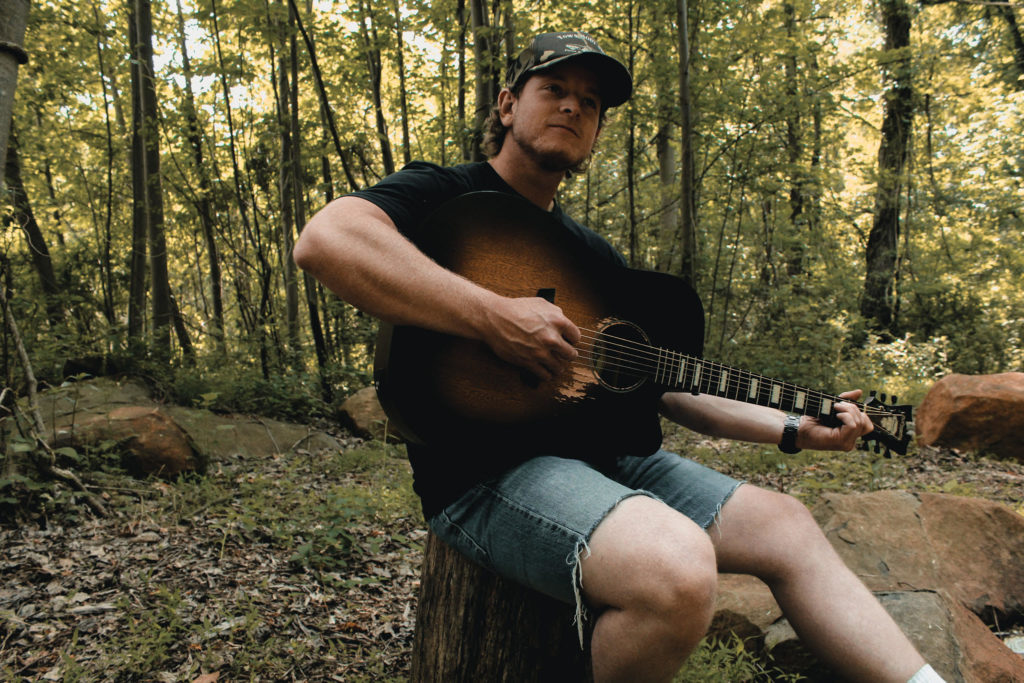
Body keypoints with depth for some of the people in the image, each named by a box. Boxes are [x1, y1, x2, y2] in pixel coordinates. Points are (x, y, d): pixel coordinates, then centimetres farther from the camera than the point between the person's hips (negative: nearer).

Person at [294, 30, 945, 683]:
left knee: (788, 527, 3)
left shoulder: (596, 255, 21)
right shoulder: (444, 196, -1)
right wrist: (496, 317, -27)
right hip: (485, 471, -8)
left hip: (603, 456, 8)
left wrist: (794, 428, 11)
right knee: (678, 571, -30)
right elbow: (325, 239, -24)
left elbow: (665, 383, 21)